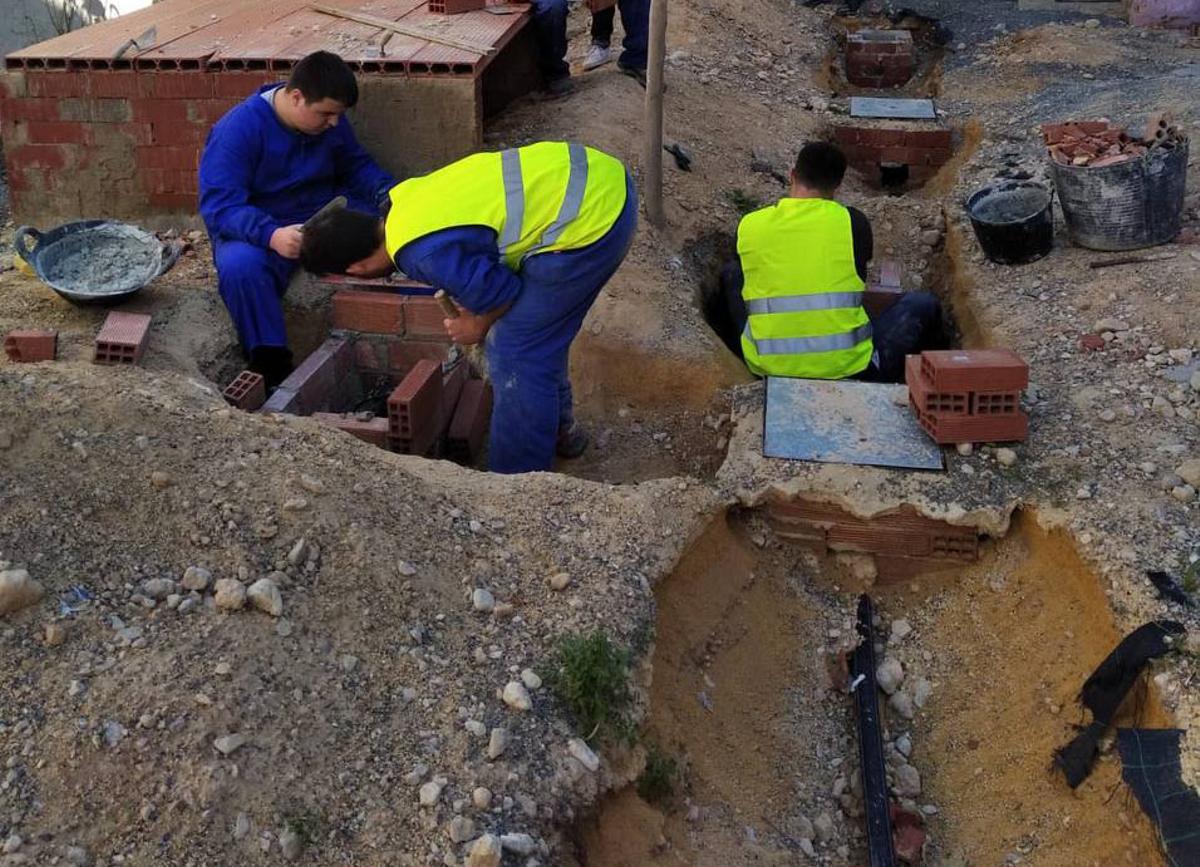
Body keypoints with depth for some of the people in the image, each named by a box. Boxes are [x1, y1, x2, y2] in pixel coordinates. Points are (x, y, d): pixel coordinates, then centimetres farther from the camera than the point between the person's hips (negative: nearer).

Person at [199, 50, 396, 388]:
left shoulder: (330, 123, 0)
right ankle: (273, 368, -29)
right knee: (240, 265, -39)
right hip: (257, 230, -4)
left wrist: (388, 193, -9)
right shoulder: (238, 129, -18)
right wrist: (272, 235, -42)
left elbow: (357, 166, 14)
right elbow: (219, 205, -24)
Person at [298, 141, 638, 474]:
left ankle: (518, 477, 14)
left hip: (590, 219, -10)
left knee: (515, 352, 1)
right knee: (538, 330, 24)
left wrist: (479, 325, 12)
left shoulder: (424, 255, -18)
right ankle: (559, 429, 44)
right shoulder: (409, 195, 10)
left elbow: (502, 293, -9)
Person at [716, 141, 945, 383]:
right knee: (923, 305, 19)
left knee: (731, 273, 26)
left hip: (765, 368, 3)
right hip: (848, 369, -2)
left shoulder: (749, 224, 0)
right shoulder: (852, 221, -4)